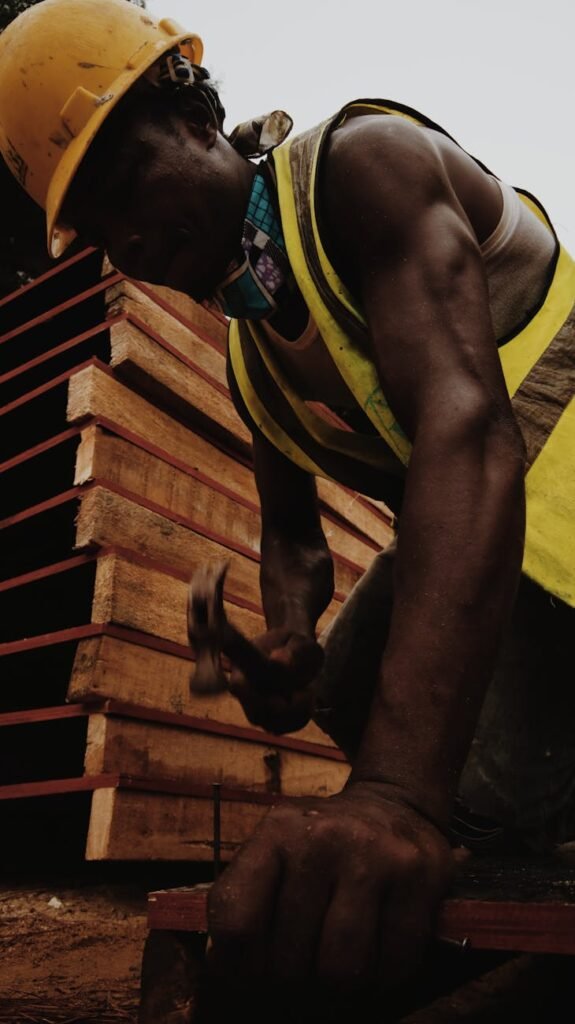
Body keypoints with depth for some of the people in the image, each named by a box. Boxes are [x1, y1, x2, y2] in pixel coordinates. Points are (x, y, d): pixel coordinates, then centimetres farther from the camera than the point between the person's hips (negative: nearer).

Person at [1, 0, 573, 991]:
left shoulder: (362, 161, -19)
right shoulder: (251, 361, 7)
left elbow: (466, 425, -36)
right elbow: (292, 532, 13)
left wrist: (397, 788, -46)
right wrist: (287, 637, -11)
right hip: (457, 525, 9)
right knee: (348, 693, 18)